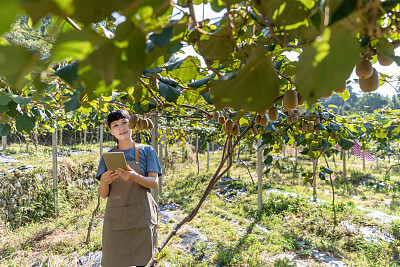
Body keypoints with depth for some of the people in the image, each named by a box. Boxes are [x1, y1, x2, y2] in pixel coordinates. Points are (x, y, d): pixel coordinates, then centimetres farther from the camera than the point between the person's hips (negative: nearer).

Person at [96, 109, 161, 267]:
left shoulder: (147, 151, 3)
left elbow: (154, 182, -7)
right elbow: (103, 194, 3)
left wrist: (134, 177, -26)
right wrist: (104, 182, -20)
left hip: (141, 217, -1)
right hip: (115, 217, 2)